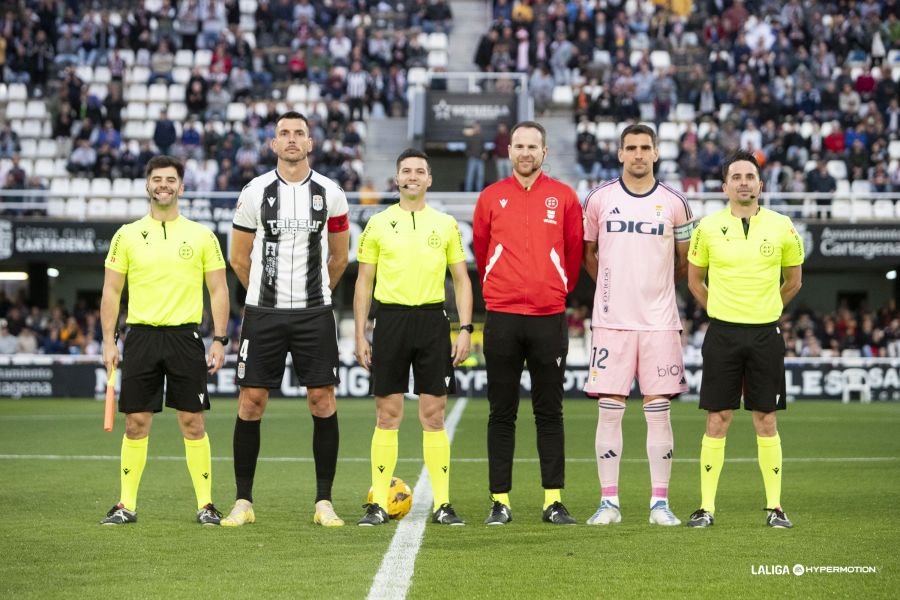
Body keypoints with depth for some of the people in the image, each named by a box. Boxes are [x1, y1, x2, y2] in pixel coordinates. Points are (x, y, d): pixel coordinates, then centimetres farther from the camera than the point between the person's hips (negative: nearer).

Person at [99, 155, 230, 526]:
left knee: (192, 422, -2)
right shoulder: (128, 235, 6)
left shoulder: (201, 236, 5)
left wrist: (219, 341, -2)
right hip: (141, 335, 1)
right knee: (136, 423, 1)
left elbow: (219, 290, 6)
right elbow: (111, 291, 7)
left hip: (185, 335, -1)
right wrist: (108, 341, -1)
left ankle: (205, 504, 5)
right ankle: (127, 505, 9)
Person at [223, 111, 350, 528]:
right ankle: (243, 502, 7)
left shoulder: (329, 194, 2)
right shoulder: (255, 193, 0)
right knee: (251, 401, -1)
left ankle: (324, 502, 5)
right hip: (263, 313, 0)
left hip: (315, 313, 0)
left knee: (322, 400, -3)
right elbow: (239, 258, 10)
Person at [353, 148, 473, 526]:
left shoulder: (446, 225, 8)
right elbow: (364, 282, 8)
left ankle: (442, 504, 4)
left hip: (432, 320, 0)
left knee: (433, 415, 0)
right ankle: (379, 504, 5)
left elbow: (462, 280, 10)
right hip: (391, 320, 0)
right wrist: (360, 336, 2)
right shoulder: (378, 224, 6)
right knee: (387, 415, 0)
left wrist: (465, 330, 0)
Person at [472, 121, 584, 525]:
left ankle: (554, 500, 6)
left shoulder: (563, 197, 3)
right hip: (502, 317, 0)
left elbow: (574, 252, 10)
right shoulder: (491, 197, 5)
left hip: (549, 318, 0)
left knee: (549, 412, 3)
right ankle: (500, 501, 6)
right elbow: (481, 250, 14)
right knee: (501, 413, 3)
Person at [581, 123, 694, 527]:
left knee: (658, 411, 0)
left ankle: (659, 503, 4)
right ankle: (609, 501, 4)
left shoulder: (673, 203, 4)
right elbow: (588, 253, 16)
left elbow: (684, 261, 16)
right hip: (611, 321, 0)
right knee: (609, 410, -1)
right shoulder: (599, 199, 4)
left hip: (659, 321, 0)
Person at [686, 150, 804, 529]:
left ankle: (775, 506, 9)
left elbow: (793, 281, 14)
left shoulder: (782, 227, 1)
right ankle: (706, 507, 3)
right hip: (722, 334, 0)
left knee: (765, 421, 3)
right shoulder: (708, 227, 0)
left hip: (766, 334, 0)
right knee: (717, 420, 0)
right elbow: (694, 279, 13)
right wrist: (720, 311, 11)